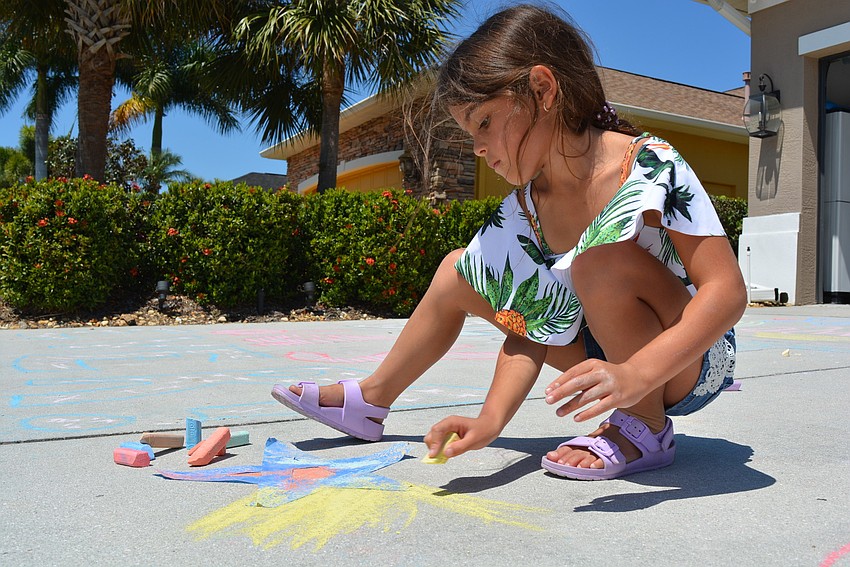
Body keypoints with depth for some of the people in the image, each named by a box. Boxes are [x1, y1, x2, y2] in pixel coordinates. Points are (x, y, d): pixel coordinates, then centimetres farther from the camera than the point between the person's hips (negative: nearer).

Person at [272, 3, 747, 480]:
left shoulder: (651, 165, -24)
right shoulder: (525, 206, -6)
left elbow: (727, 292, -29)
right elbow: (529, 322, -9)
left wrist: (634, 374, -42)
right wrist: (493, 417, -24)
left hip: (693, 364, -5)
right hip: (610, 353, 6)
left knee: (604, 258, -35)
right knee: (458, 272, 4)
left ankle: (646, 428, -13)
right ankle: (371, 401, 19)